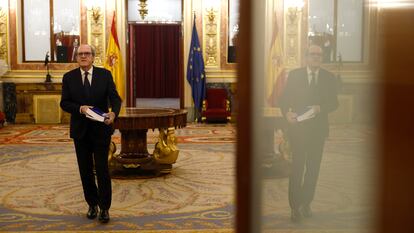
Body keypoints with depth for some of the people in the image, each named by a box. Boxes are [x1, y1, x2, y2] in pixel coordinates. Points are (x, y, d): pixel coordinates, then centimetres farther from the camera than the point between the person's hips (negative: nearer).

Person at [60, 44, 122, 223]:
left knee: (102, 169, -3)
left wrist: (113, 113, -27)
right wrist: (80, 108, -18)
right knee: (85, 170, 10)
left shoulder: (105, 74, -1)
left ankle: (104, 207, 5)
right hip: (80, 130, 2)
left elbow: (115, 98, -7)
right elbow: (64, 103, 0)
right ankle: (92, 204, 24)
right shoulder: (69, 77, 3)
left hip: (101, 129, -2)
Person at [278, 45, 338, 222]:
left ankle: (306, 203, 24)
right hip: (297, 127, -2)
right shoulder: (294, 75, 0)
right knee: (297, 166, -4)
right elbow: (284, 98, 0)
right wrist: (287, 113, -19)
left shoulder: (329, 78, 4)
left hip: (318, 128, 2)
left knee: (313, 168, 10)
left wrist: (319, 108, -16)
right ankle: (295, 206, 4)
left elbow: (334, 102, 3)